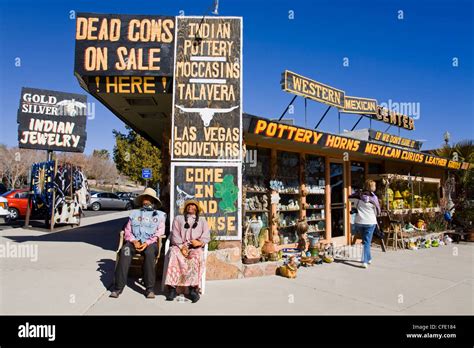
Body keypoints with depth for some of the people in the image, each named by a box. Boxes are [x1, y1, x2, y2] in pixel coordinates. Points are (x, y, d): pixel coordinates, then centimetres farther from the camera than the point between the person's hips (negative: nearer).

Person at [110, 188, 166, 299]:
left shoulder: (160, 215, 20)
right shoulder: (134, 213, 26)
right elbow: (127, 230, 14)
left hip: (150, 243, -2)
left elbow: (159, 233, 6)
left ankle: (150, 289, -31)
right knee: (125, 251, -31)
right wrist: (134, 241, -7)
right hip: (134, 241, 2)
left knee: (149, 252, -35)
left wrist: (147, 243, -11)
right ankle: (118, 287, -29)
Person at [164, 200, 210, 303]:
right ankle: (172, 287, -35)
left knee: (196, 257, -34)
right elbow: (175, 235, 10)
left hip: (195, 247, 0)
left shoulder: (202, 220, 27)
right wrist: (181, 247, -9)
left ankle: (193, 288, -37)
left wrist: (200, 242, -12)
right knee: (174, 254, -33)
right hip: (179, 246, 0)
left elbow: (206, 236, 12)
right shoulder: (178, 218, 26)